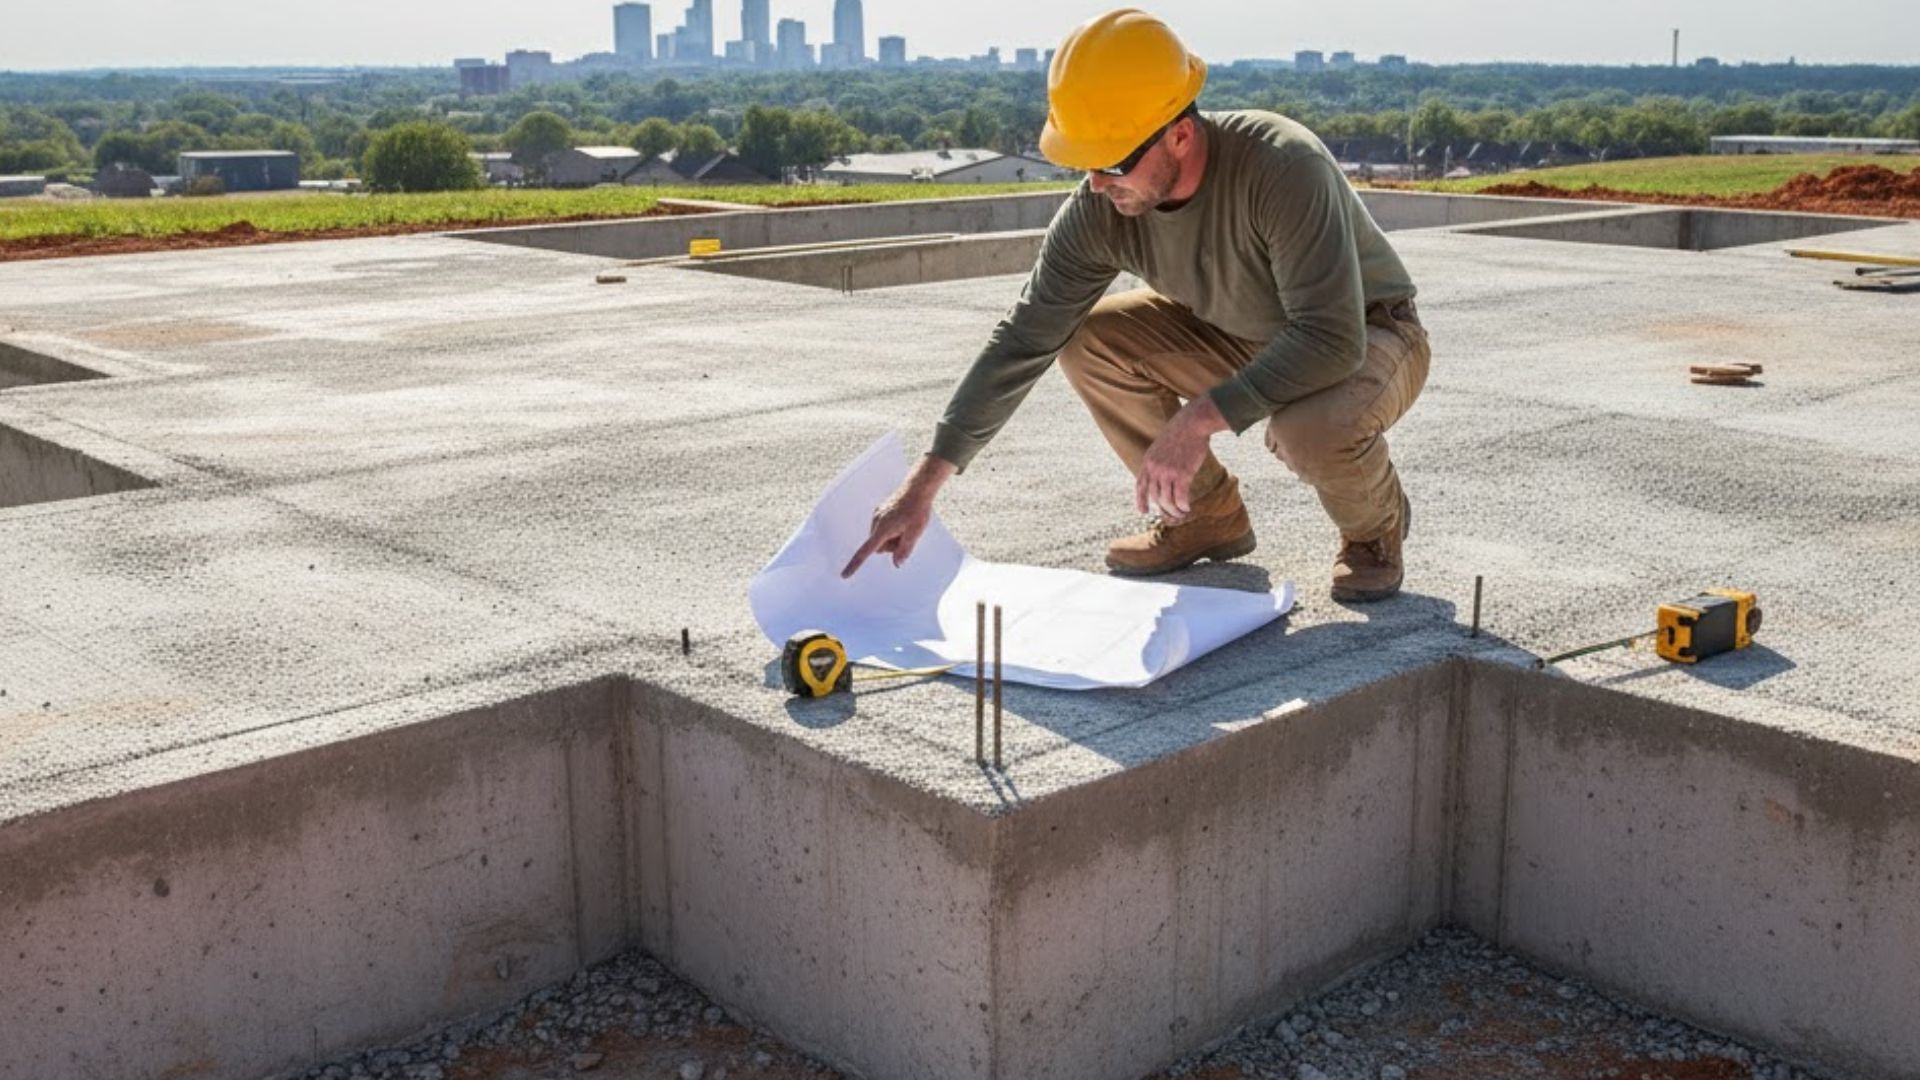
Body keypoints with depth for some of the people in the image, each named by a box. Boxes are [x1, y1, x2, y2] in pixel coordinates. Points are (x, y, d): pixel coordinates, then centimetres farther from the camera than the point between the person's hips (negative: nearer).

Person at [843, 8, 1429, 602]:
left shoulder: (1283, 167, -36)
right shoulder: (1097, 211, -19)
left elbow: (1333, 340, -39)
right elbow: (1021, 344, -16)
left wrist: (1199, 421, -42)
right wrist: (924, 484, -19)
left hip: (1372, 335, -5)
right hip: (1241, 338, 6)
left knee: (1309, 425, -39)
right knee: (1088, 340, -14)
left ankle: (1375, 525, -1)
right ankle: (1207, 515, 6)